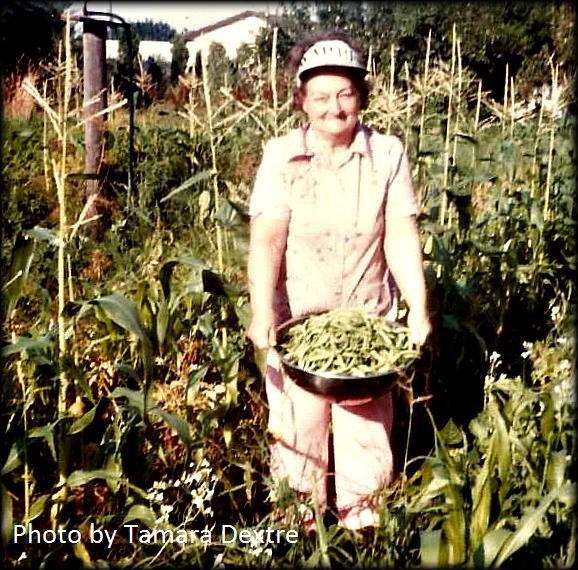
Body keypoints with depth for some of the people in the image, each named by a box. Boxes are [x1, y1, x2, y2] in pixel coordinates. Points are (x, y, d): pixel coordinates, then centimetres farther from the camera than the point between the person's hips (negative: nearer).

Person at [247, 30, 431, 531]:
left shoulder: (388, 153, -3)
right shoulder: (280, 155, -7)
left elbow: (402, 237, -6)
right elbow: (267, 239, -15)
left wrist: (419, 310, -16)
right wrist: (263, 313, -27)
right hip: (296, 321, -1)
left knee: (368, 430, 10)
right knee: (298, 431, 10)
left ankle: (361, 523, 32)